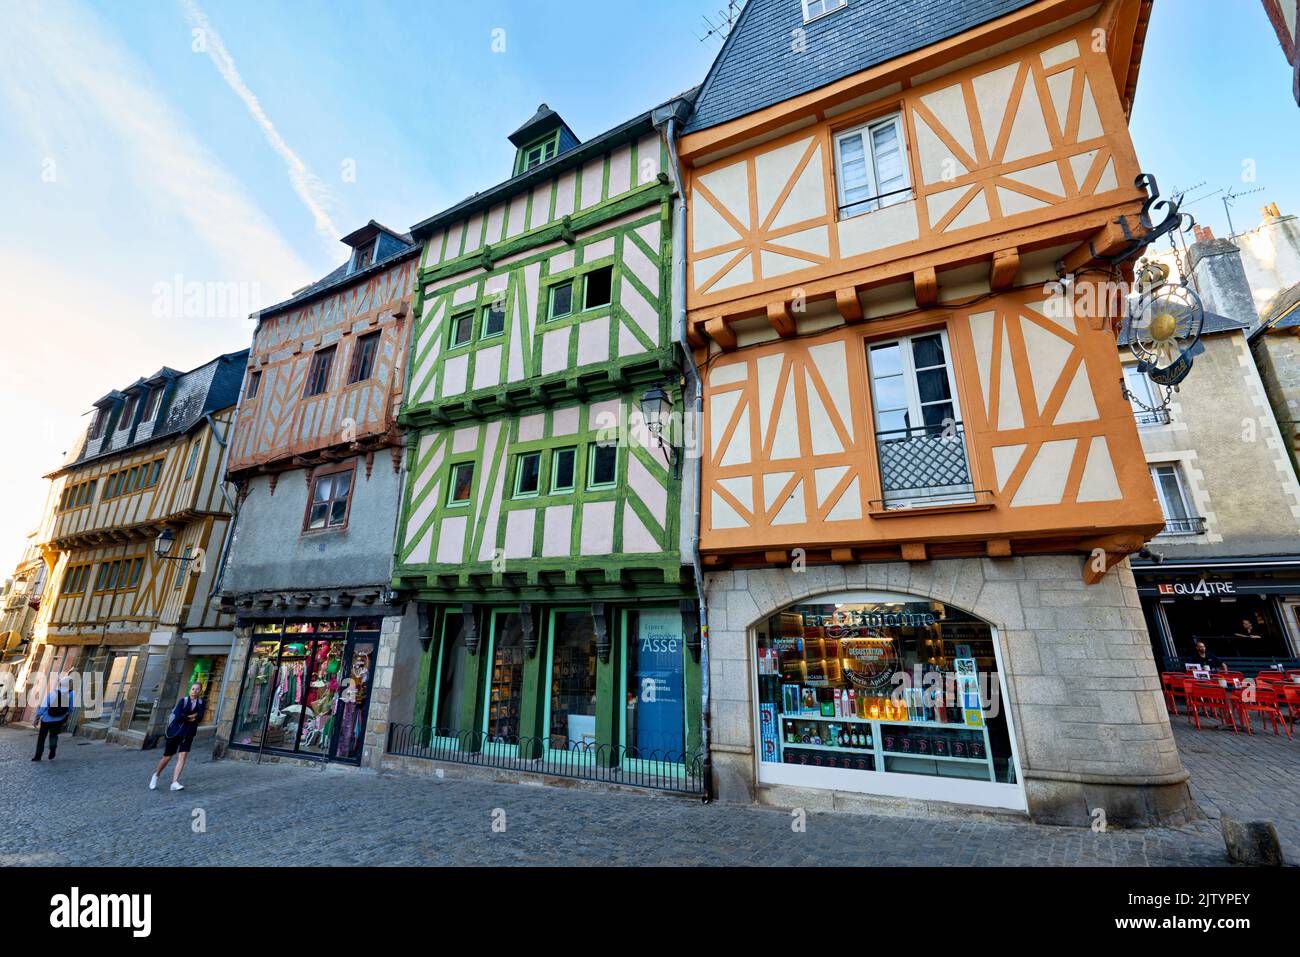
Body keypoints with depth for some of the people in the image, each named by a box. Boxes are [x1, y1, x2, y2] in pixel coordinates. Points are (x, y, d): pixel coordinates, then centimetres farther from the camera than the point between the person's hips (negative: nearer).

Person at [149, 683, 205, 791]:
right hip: (175, 731, -2)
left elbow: (200, 718, -9)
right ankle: (155, 776, 36)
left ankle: (175, 783, -10)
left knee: (183, 756, -11)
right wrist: (192, 717, -10)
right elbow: (178, 716, -17)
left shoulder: (201, 703, 1)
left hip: (188, 734, 2)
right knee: (167, 757, 8)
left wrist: (186, 717, -14)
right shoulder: (183, 701, -6)